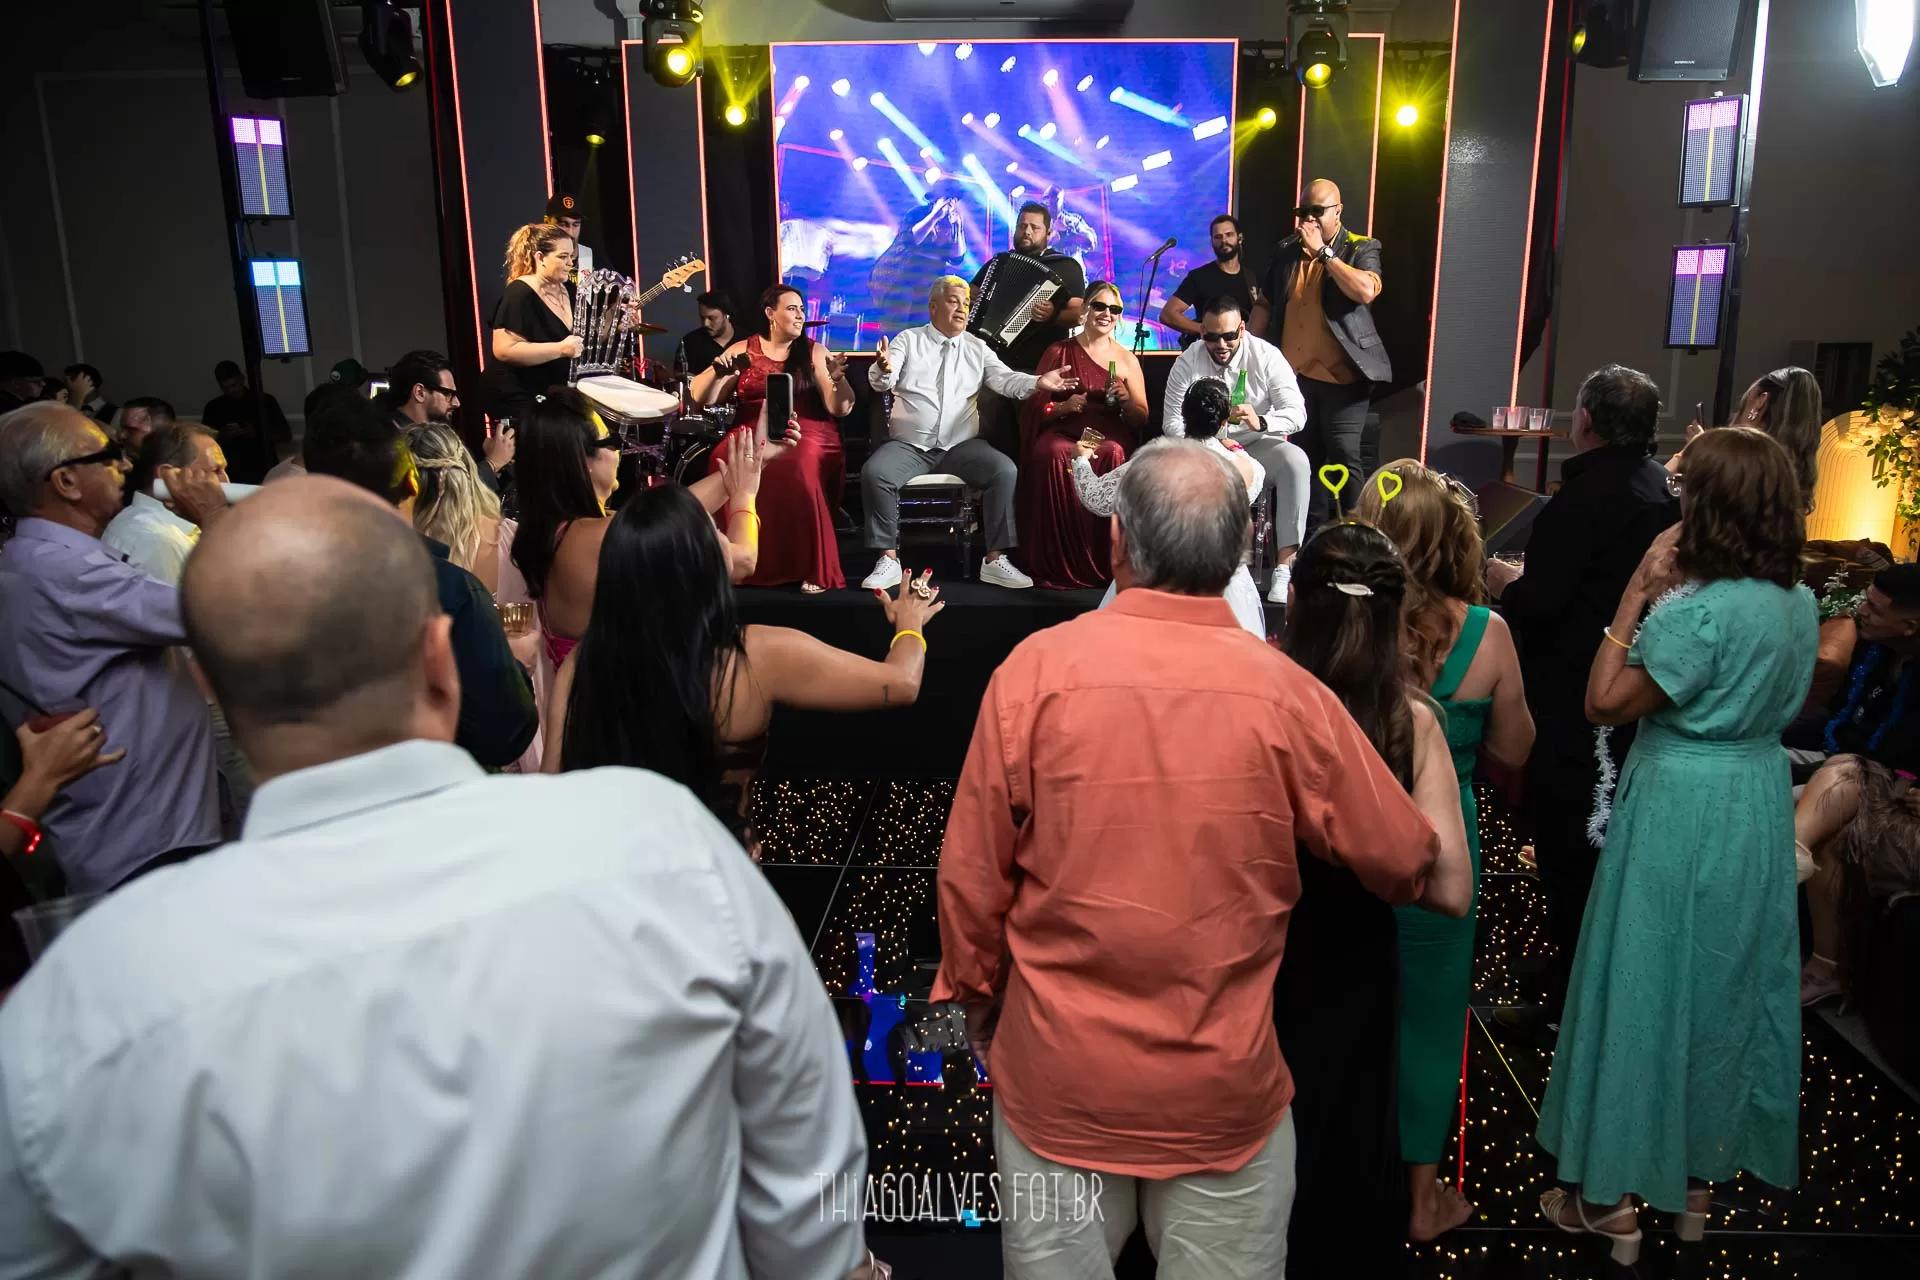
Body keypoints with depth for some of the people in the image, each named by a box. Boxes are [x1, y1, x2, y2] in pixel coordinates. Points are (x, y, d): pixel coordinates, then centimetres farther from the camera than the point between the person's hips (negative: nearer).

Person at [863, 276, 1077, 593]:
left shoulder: (977, 348, 11)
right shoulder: (907, 340, 5)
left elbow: (1004, 379, -3)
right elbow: (882, 382, -9)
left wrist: (1038, 382, -24)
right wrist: (884, 368, -35)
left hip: (961, 446, 2)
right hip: (908, 446, -1)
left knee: (1005, 470, -23)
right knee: (874, 472, -28)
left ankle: (995, 560, -15)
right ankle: (889, 559, -16)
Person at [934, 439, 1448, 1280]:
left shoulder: (1035, 669, -15)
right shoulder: (1287, 693, -12)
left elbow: (970, 874, -7)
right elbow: (1405, 865, 0)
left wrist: (977, 996, 11)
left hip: (1058, 1075, 0)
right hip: (1225, 1085, 1)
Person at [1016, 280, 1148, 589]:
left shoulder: (1127, 359, 13)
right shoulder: (1059, 352, 11)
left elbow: (1142, 419, 13)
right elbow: (1036, 407, 9)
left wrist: (1126, 401, -9)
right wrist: (1063, 407, -11)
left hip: (1110, 434, 1)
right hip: (1063, 431, 0)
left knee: (1113, 455, -36)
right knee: (1053, 454, -36)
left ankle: (1106, 563, -25)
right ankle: (1056, 563, -25)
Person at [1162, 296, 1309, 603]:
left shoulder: (1266, 356, -9)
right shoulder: (1187, 362, -7)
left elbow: (1297, 413, -14)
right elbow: (1171, 422, -9)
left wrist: (1260, 422, -36)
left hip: (1258, 446, 0)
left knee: (1295, 461, -32)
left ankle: (1285, 567, -30)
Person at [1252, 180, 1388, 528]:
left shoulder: (1361, 249, -1)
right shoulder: (1286, 250, 12)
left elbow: (1366, 291, -21)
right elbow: (1265, 304, 18)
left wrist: (1323, 252, -16)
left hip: (1341, 376, -5)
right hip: (1292, 374, 5)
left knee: (1343, 458, -8)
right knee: (1305, 458, 10)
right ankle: (1313, 529, 18)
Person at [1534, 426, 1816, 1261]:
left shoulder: (1700, 609, -23)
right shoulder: (1800, 602, 2)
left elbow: (1604, 703, -18)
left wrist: (1637, 593, -15)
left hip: (1681, 809, -8)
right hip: (1759, 804, 8)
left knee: (1648, 985, 3)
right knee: (1730, 983, 18)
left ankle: (1614, 1195, 15)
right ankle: (1701, 1174, 34)